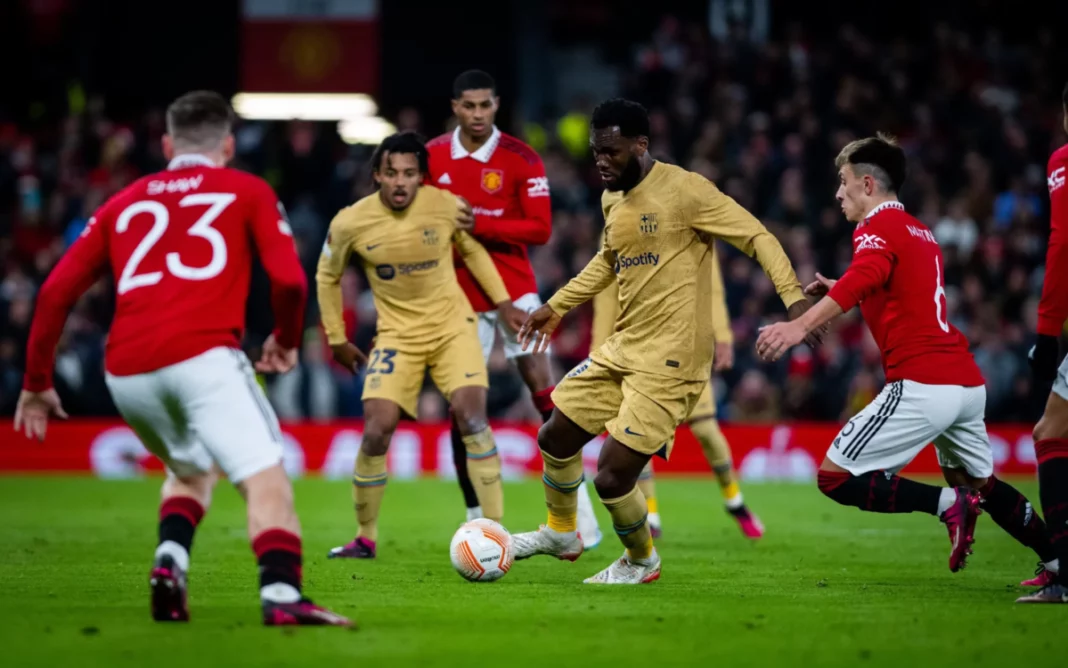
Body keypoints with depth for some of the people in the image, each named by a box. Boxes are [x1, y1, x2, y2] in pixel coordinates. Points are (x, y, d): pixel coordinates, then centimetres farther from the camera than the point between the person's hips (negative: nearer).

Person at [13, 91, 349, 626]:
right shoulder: (248, 192, 15)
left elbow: (56, 290, 19)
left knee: (192, 470, 28)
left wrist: (37, 381, 26)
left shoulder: (124, 203, 25)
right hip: (203, 355, -5)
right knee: (266, 477, -11)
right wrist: (287, 339, 21)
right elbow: (289, 279, 2)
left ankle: (170, 563, 4)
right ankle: (280, 593, -33)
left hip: (125, 372, 5)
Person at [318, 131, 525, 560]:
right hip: (397, 332, 0)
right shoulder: (350, 223, -14)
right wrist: (337, 340, 8)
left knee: (471, 416, -18)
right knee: (376, 431, -11)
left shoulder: (447, 207, -13)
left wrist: (502, 303, 6)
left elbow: (473, 250, 9)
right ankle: (365, 538, 8)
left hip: (452, 324, 0)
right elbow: (327, 277, 5)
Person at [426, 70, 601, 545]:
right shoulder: (432, 157, 2)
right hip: (461, 297, 2)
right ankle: (475, 519, 10)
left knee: (542, 385, -10)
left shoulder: (520, 159, -7)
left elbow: (539, 229, -12)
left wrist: (480, 225, -21)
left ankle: (577, 506, -5)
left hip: (515, 290, -2)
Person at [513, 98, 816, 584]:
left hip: (668, 362, -8)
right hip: (622, 349, 8)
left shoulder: (684, 190, -16)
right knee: (555, 438, 14)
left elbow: (757, 237, -16)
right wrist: (556, 307, 29)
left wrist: (793, 297, -28)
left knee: (612, 479, -10)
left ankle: (641, 562, 19)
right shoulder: (612, 199, 10)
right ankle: (561, 534, 40)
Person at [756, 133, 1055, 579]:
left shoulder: (878, 227, -5)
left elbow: (861, 280, -27)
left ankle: (946, 503, -14)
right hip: (968, 382, 9)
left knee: (836, 476, -7)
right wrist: (836, 291, 28)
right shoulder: (920, 233, 22)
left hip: (922, 385, -9)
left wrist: (799, 326, -40)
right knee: (980, 484, 28)